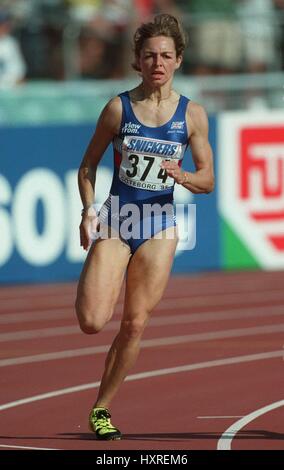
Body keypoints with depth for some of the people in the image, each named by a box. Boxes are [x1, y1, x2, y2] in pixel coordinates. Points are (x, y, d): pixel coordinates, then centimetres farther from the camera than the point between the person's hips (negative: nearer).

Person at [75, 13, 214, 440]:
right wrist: (88, 209, -9)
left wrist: (183, 177, -18)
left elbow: (208, 180, 4)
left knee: (134, 325, 0)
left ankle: (101, 409, 15)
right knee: (92, 323, -15)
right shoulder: (118, 108, -3)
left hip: (159, 228, 1)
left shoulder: (192, 114, 0)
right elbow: (88, 165, 6)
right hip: (115, 224, -1)